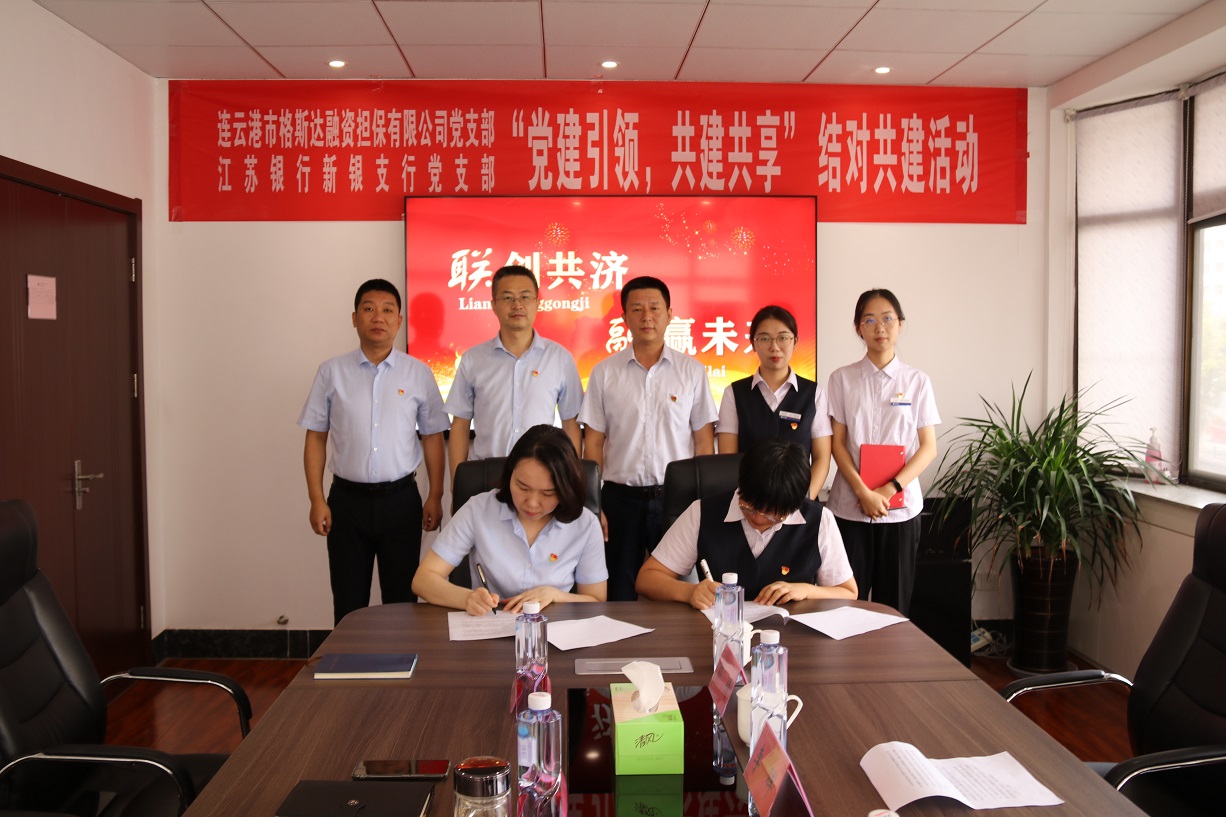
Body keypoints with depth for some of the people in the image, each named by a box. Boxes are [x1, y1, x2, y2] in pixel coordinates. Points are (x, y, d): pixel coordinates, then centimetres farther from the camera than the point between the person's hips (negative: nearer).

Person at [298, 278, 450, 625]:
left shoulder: (418, 373, 1)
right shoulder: (332, 372, 1)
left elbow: (432, 438, 4)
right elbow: (316, 438, 3)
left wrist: (435, 497, 0)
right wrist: (316, 500, -1)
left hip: (401, 499, 0)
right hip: (347, 499, 0)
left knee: (402, 600, 10)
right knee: (349, 604, 9)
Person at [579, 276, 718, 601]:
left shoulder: (692, 370, 3)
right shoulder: (604, 373, 4)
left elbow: (704, 441, 4)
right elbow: (593, 444, 3)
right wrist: (592, 506, -3)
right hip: (621, 497, 1)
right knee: (620, 595, 8)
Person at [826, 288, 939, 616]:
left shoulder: (917, 381, 4)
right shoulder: (842, 379, 3)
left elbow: (928, 447, 2)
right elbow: (837, 444, 0)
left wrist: (891, 489, -11)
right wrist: (864, 493, -11)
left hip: (901, 507, 1)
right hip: (849, 506, 0)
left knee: (894, 601, 5)